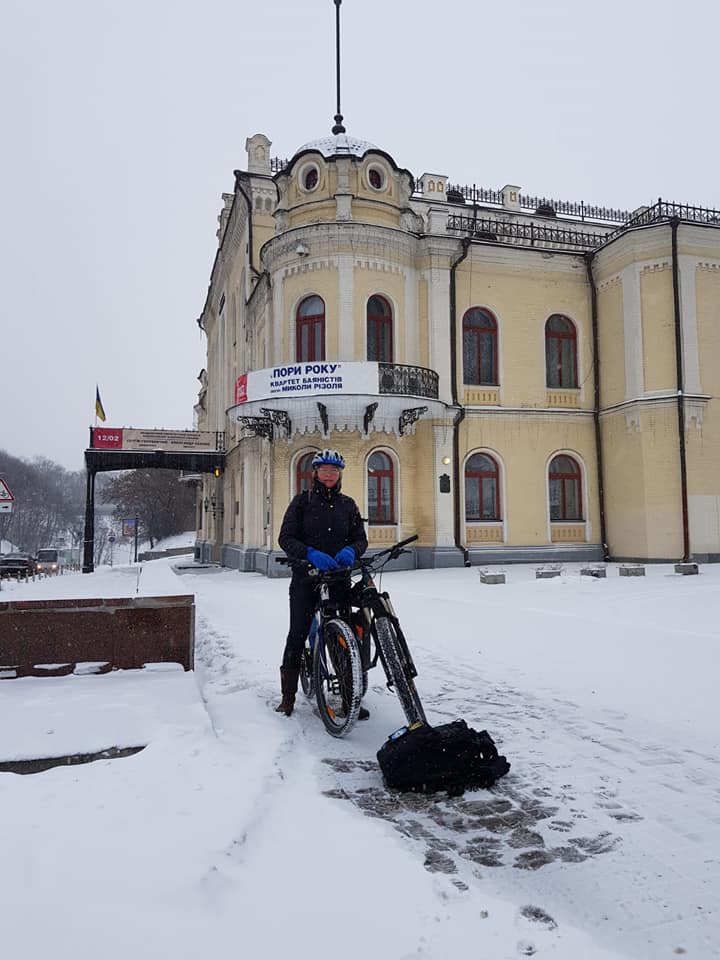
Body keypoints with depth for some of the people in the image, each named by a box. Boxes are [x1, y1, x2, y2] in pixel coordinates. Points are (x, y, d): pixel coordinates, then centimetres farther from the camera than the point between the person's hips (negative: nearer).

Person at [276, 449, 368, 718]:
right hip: (306, 577, -2)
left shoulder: (347, 504, 12)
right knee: (298, 635, -3)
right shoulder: (303, 501, 4)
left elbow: (360, 538, 9)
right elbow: (286, 538, -4)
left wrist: (351, 550, -15)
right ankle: (288, 697, 10)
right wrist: (311, 554, -21)